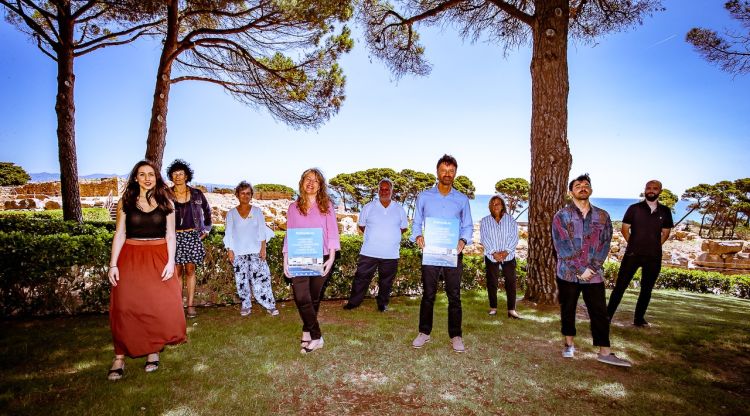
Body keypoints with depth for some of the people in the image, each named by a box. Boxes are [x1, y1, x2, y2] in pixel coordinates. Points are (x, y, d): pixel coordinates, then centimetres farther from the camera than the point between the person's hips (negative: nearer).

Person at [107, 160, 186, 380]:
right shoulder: (125, 202, 4)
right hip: (131, 257, 0)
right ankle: (120, 357, 7)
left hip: (159, 257, 0)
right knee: (124, 306, -4)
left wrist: (170, 262, -6)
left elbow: (170, 234, 4)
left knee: (160, 304, -4)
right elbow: (119, 234, 3)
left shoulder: (166, 202, 4)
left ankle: (153, 350, 14)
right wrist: (113, 265, -3)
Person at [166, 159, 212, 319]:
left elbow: (207, 211, 18)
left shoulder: (197, 194, 3)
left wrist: (206, 229, 15)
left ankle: (191, 305, 7)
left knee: (190, 270, 3)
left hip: (192, 236, 1)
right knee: (177, 272, 0)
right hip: (174, 237, -1)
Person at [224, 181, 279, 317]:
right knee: (242, 280, 3)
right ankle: (246, 305, 17)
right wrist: (229, 251, 0)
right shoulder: (231, 214, 6)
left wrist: (263, 248, -3)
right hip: (238, 253, 1)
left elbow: (262, 232, 5)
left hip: (256, 251, -1)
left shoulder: (257, 211, 7)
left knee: (261, 278, -7)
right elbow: (228, 234, 7)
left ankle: (270, 305, -1)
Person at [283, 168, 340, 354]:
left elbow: (332, 232, 0)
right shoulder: (294, 207, 7)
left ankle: (307, 333, 24)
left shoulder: (326, 205, 3)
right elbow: (289, 234, 7)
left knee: (314, 298, 9)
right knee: (302, 298, -10)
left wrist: (331, 257, -9)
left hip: (321, 258, 0)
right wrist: (285, 259, -1)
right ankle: (316, 337, 4)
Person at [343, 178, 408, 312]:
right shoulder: (369, 207, 3)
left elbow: (404, 227, 14)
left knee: (386, 281, 12)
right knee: (361, 278, 4)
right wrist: (373, 236, 5)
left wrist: (391, 235, 5)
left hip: (391, 254, 1)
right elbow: (361, 225, 11)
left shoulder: (399, 209, 5)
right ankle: (354, 302, 18)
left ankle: (383, 304, 28)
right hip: (369, 252, -1)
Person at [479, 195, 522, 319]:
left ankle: (511, 310, 2)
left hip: (508, 256, 0)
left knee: (511, 282, -2)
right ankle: (493, 308, 16)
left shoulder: (510, 219, 5)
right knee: (492, 282, 5)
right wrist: (494, 252, -16)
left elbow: (514, 237, -2)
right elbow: (484, 239, -4)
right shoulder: (485, 221, 4)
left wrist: (506, 251, -15)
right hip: (491, 256, 0)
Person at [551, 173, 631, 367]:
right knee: (568, 310, 10)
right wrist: (581, 269, -15)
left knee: (600, 312, 3)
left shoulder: (602, 216, 6)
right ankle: (569, 344, 27)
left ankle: (604, 352, 13)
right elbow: (562, 246, -10)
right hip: (568, 273, -1)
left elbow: (605, 244, 0)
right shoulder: (561, 216, -3)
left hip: (594, 275, 2)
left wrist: (592, 268, -12)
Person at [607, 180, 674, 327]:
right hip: (633, 254, -3)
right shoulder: (634, 208, 0)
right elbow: (625, 229, 3)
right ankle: (607, 316, -1)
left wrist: (654, 246, 7)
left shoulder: (665, 211, 7)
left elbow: (666, 232, 15)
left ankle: (639, 319, 23)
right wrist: (633, 244, 0)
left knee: (647, 289, 11)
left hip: (654, 257, 3)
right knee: (620, 286, -5)